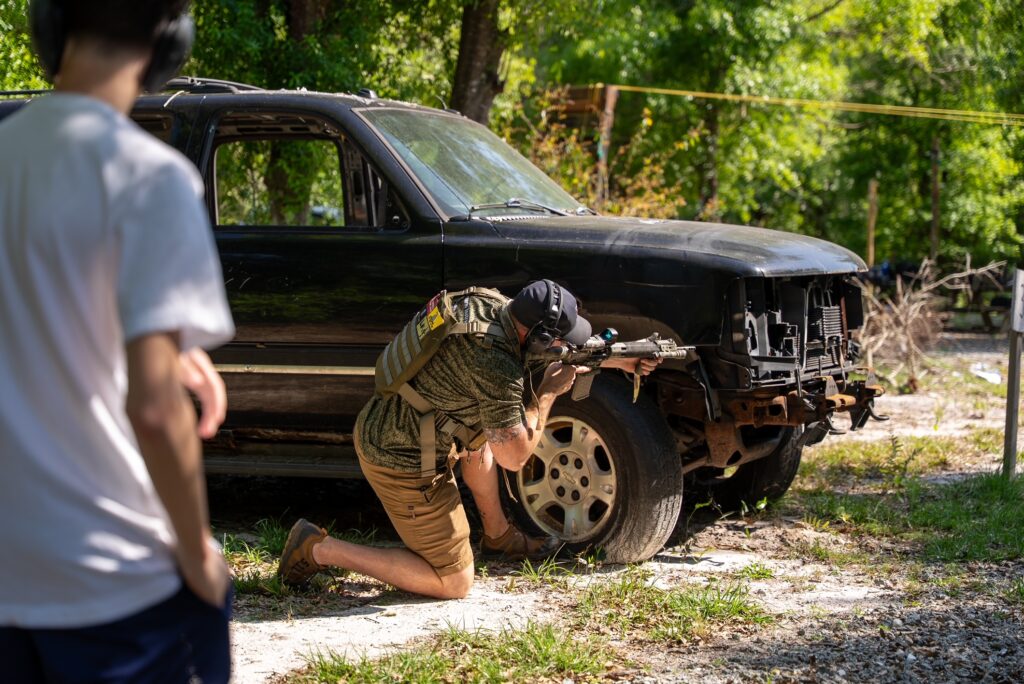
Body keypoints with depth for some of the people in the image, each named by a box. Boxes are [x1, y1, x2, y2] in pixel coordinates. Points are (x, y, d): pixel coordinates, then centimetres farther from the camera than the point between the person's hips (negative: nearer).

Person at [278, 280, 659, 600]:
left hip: (377, 425, 10)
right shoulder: (496, 368, -29)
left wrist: (618, 360, 16)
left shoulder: (485, 303, -3)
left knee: (483, 431, 30)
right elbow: (514, 458, -18)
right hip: (402, 462, -10)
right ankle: (318, 549, -1)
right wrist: (548, 392, -10)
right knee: (455, 583, 0)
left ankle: (498, 536, 42)